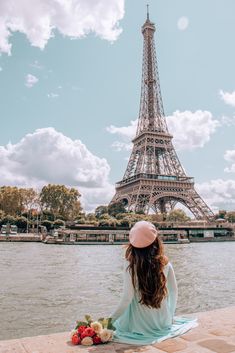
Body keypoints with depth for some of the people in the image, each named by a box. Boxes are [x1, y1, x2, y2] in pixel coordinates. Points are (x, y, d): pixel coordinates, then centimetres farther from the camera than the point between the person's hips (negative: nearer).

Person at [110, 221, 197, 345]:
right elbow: (174, 292, 2)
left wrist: (110, 320, -5)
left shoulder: (130, 264, -18)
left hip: (139, 325, -3)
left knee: (117, 322, 28)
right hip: (163, 323, 4)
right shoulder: (165, 263, -8)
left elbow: (127, 299, -18)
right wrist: (169, 315, 19)